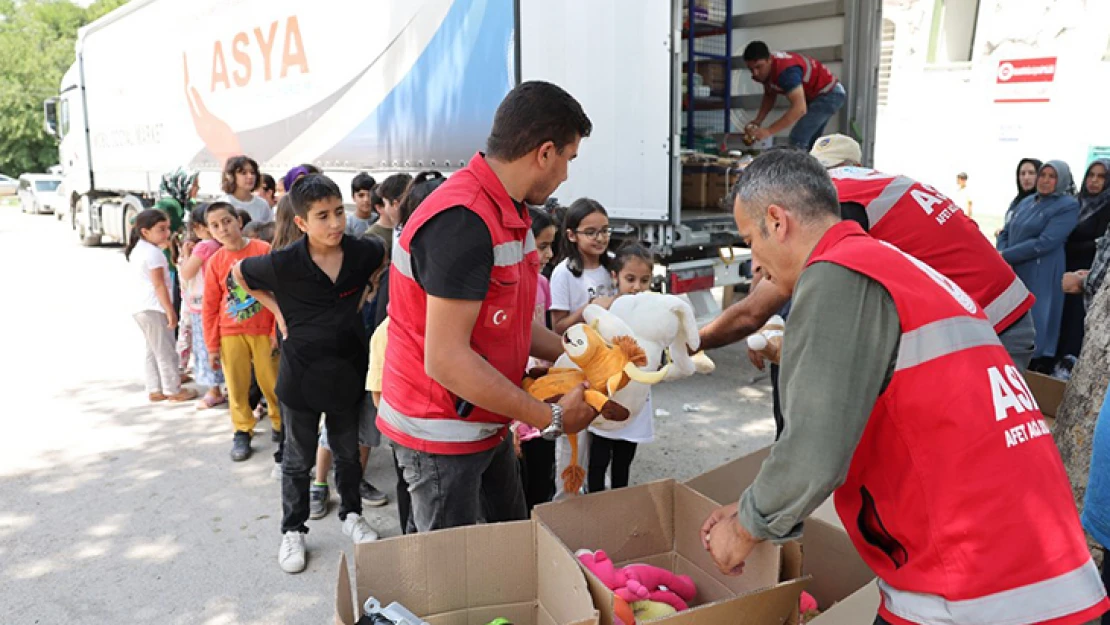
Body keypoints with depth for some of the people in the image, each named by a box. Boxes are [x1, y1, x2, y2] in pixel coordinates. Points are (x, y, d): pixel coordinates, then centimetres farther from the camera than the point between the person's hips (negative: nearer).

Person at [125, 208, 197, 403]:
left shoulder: (137, 250, 14)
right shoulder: (154, 252, -16)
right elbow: (159, 285, -18)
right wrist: (170, 311, -16)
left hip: (139, 307, 10)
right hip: (153, 308, -10)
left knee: (153, 350, 18)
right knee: (166, 351, 1)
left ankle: (154, 390, 23)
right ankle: (173, 390, 9)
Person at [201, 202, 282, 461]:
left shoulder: (264, 251, -7)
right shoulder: (214, 262, 1)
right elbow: (210, 306, 6)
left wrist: (277, 331, -6)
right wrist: (212, 345, 5)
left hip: (264, 331, -2)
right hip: (231, 333, 2)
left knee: (272, 382, 4)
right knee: (237, 386, 7)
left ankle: (281, 423, 24)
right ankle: (242, 432, 21)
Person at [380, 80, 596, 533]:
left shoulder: (509, 213, 7)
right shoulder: (461, 221, -26)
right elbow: (446, 359, -29)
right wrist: (551, 418, -21)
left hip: (487, 424, 9)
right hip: (441, 434, -9)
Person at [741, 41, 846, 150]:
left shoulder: (785, 70, -36)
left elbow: (799, 109, -44)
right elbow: (770, 96, 8)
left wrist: (768, 131, -48)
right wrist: (757, 121, -9)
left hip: (829, 94, -10)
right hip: (815, 95, 10)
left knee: (798, 139, -22)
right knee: (809, 142, 17)